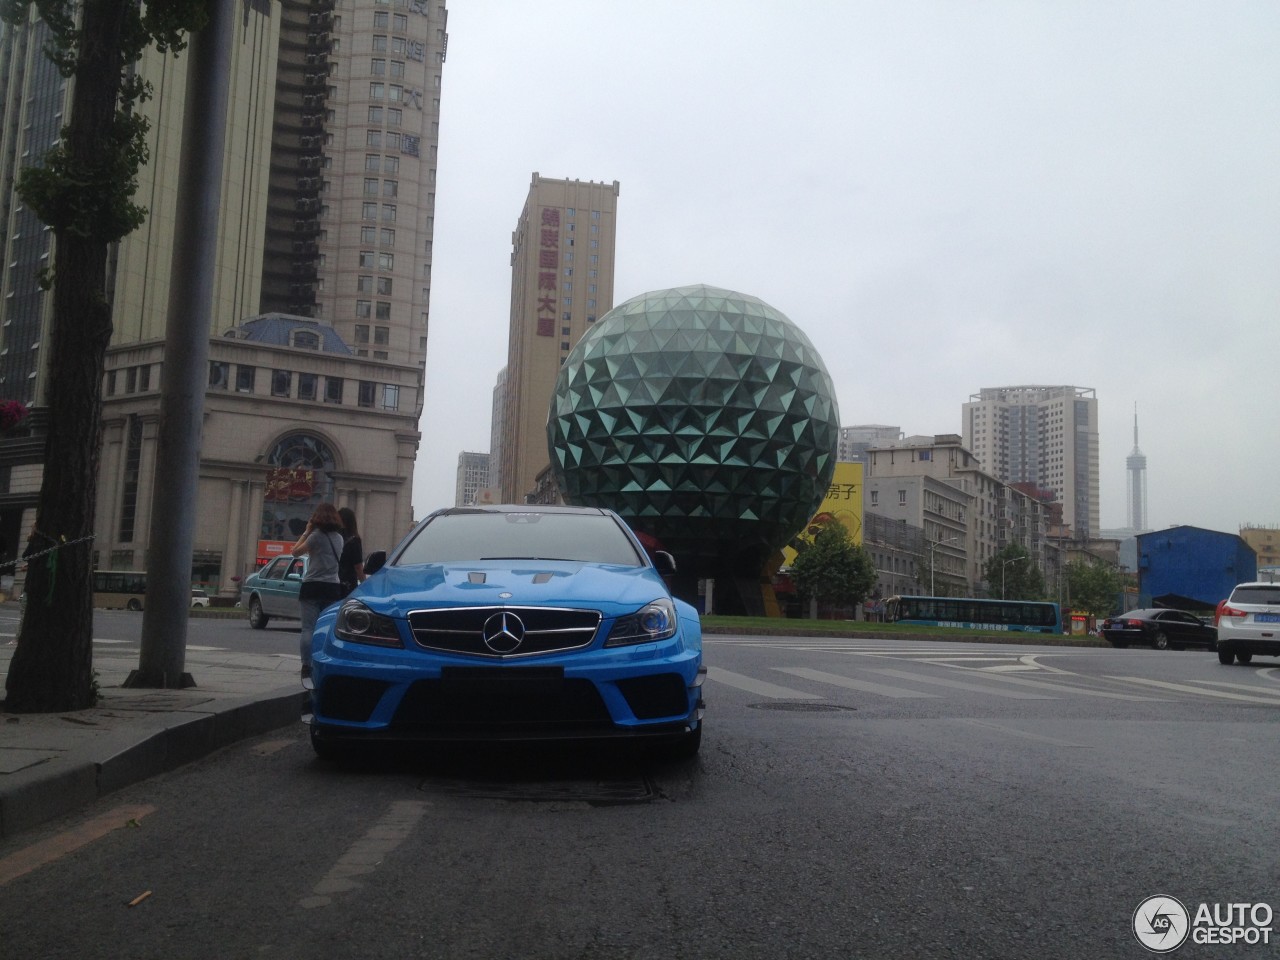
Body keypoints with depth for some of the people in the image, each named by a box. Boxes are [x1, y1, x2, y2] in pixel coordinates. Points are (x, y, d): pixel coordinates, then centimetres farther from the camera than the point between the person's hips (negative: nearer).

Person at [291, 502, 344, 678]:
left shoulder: (317, 535, -7)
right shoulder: (338, 538, 11)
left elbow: (295, 552, 0)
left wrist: (306, 532, 7)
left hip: (312, 586, -5)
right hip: (333, 587, 5)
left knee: (308, 629, -4)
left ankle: (306, 667, -7)